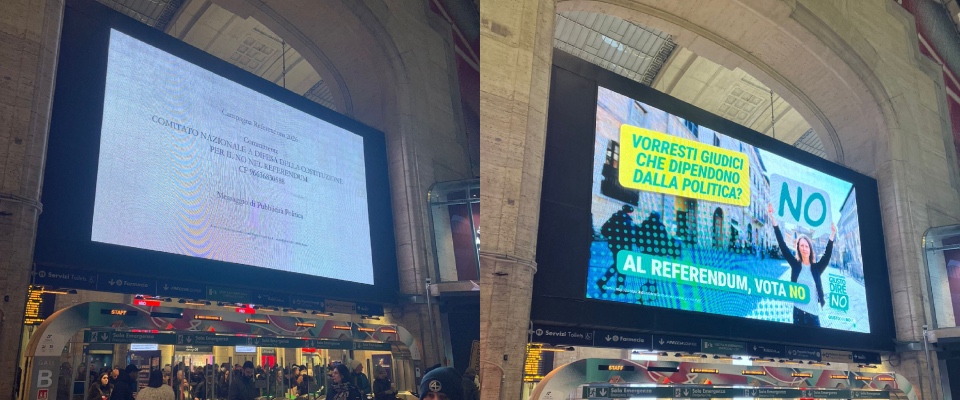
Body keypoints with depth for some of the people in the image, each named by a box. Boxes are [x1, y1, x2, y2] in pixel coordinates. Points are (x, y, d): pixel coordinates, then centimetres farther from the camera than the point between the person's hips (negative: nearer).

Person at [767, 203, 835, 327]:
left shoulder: (816, 267, 9)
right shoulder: (795, 265, 7)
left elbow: (827, 256, -7)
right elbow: (783, 245, 2)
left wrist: (832, 236, -18)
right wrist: (773, 220, -4)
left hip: (813, 313, 0)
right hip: (798, 311, 0)